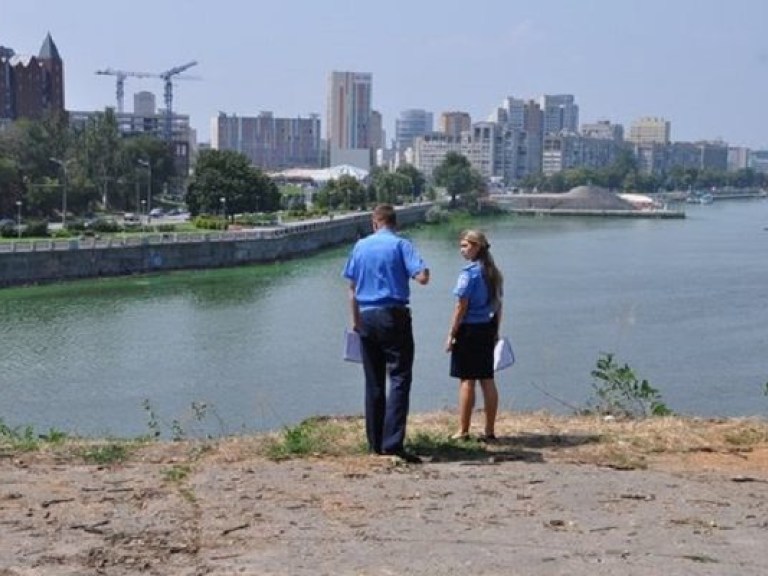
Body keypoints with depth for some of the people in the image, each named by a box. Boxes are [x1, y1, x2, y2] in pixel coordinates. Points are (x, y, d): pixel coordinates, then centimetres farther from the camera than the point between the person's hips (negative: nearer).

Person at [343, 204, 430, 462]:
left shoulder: (360, 246, 9)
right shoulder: (401, 245, -4)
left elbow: (352, 287, 10)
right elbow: (422, 277, -15)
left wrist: (356, 320, 17)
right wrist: (423, 269, 8)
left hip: (367, 318, 5)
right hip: (394, 316, -4)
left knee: (373, 382, 11)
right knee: (399, 378, -5)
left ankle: (375, 442, 15)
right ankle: (393, 441, -16)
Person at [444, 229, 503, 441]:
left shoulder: (469, 272, -14)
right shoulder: (493, 272, 9)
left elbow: (461, 307, -15)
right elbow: (498, 304, 13)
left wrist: (451, 335, -10)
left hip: (469, 329, -7)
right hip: (488, 329, 7)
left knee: (466, 381, 0)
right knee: (487, 380, 10)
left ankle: (463, 431, 6)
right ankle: (490, 431, 14)